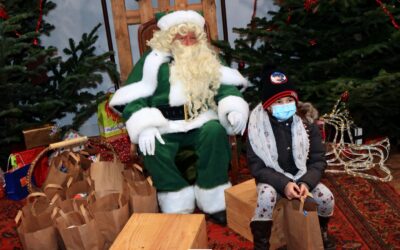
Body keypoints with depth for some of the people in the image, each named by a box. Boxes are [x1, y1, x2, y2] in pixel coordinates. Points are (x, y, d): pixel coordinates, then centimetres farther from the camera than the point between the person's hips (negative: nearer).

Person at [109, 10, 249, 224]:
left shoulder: (208, 59, 12)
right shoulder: (153, 61, 0)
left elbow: (225, 87, 9)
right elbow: (133, 99, -6)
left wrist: (234, 108, -14)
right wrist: (145, 126, -24)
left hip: (201, 121, 2)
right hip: (165, 126, -1)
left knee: (216, 132, -31)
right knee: (152, 147, -32)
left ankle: (214, 203, -19)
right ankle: (178, 208, -14)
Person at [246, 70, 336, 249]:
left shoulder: (307, 125, -7)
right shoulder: (258, 129, -15)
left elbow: (318, 160, -4)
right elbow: (256, 167, -14)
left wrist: (306, 182, -24)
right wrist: (283, 184, -27)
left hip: (301, 176, 3)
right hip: (272, 179, -2)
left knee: (326, 197, -19)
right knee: (266, 197, -34)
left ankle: (322, 231, 16)